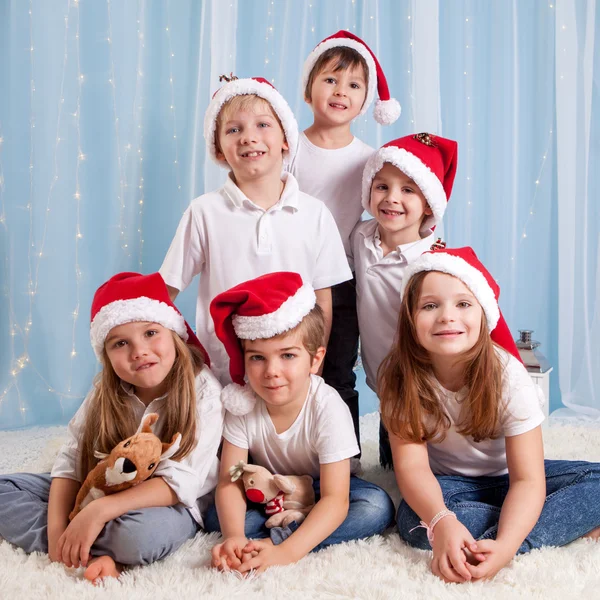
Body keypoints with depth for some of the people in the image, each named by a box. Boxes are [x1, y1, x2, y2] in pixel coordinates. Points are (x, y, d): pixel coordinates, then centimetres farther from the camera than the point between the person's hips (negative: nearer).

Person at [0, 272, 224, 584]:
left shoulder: (203, 392, -20)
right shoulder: (105, 392, -5)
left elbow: (180, 483, -25)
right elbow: (70, 462, -7)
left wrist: (100, 510, -34)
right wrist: (57, 530, -22)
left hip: (172, 503, -5)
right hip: (105, 490, 6)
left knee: (141, 532, -41)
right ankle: (93, 556, -20)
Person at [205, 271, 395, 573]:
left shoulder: (328, 408, -30)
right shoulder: (242, 403, -21)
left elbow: (334, 500, -34)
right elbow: (229, 482, -22)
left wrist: (286, 551, -48)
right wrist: (233, 537, -43)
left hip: (317, 491, -1)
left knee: (377, 507, -30)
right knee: (216, 516, -24)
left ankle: (275, 538, -27)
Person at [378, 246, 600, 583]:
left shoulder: (508, 377, -24)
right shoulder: (401, 375, -21)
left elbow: (527, 480, -27)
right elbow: (412, 464, -25)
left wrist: (504, 546, -46)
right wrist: (441, 521, -46)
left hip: (505, 478, 0)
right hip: (447, 484, 1)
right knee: (416, 520, -35)